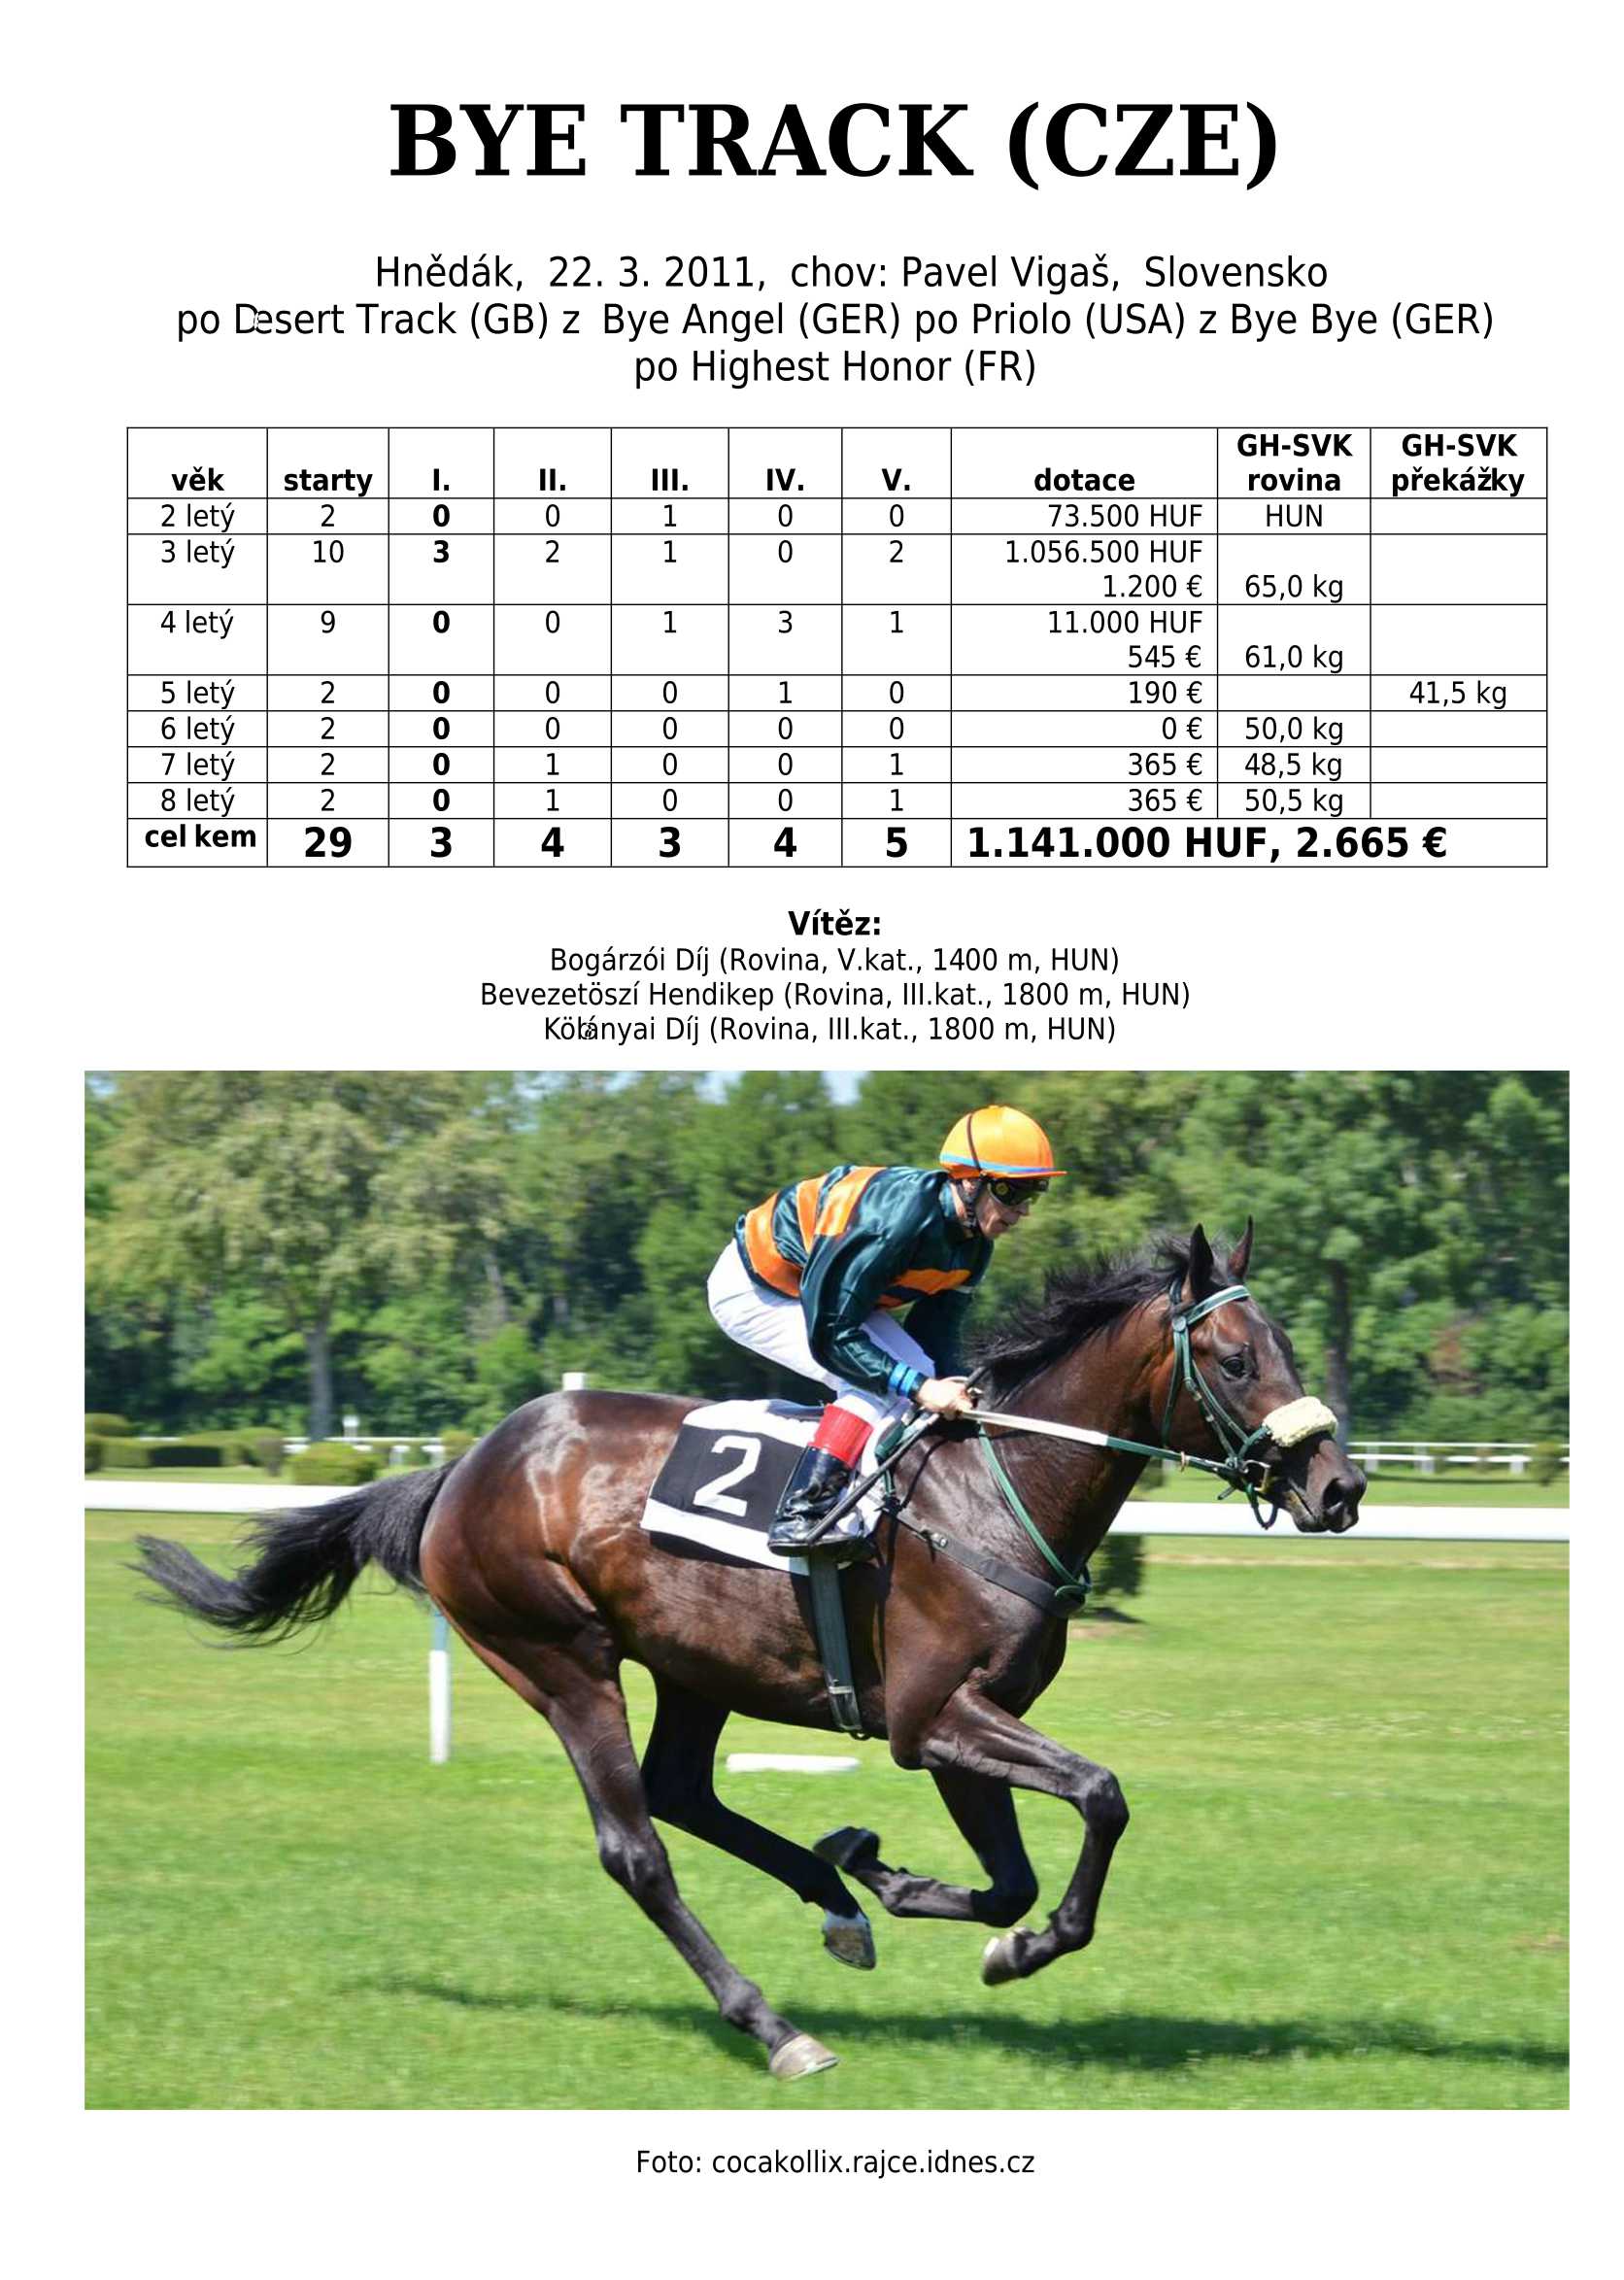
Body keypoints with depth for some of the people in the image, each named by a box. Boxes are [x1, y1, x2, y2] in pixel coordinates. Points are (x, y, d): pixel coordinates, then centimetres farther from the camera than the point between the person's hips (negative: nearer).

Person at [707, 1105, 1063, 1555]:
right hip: (752, 1292, -9)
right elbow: (829, 1337, -34)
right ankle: (799, 1516, -28)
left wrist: (954, 1390, -23)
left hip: (829, 1293, 10)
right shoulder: (896, 1219, -37)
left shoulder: (974, 1243, -9)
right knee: (878, 1384, -24)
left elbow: (936, 1331, -3)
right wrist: (920, 1389, -37)